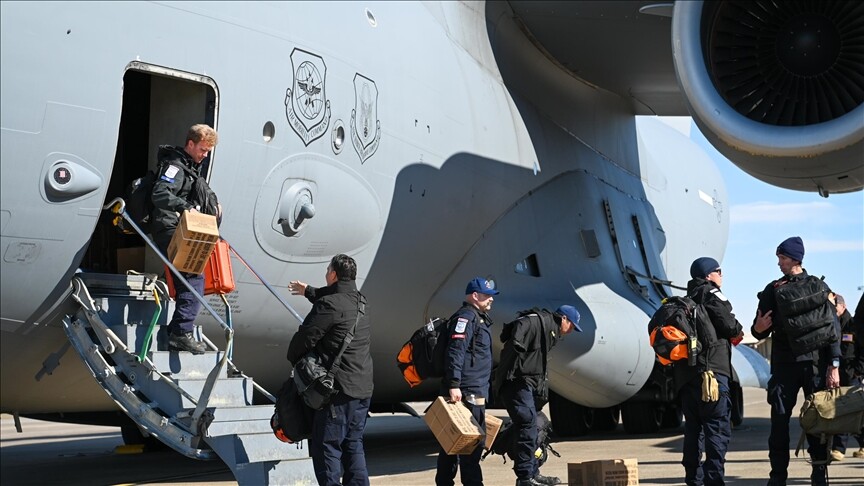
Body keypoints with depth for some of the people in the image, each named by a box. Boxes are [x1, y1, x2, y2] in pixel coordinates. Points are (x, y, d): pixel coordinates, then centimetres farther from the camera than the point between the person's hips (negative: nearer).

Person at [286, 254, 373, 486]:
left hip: (338, 388, -8)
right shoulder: (360, 301, 12)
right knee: (353, 445, 14)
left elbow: (305, 337, -13)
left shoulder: (329, 305, -16)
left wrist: (294, 359, 8)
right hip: (363, 388, 8)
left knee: (327, 448, -2)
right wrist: (308, 291, 50)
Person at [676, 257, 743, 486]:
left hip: (684, 372, 8)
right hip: (710, 368, -8)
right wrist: (738, 332, 13)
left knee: (693, 426, 13)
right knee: (719, 426, -8)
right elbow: (729, 325, -7)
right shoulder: (711, 293, 0)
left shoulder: (687, 300, 24)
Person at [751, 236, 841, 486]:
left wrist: (834, 365, -7)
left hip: (815, 363, -1)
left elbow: (833, 327, 0)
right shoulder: (773, 290, 9)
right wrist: (758, 328, -15)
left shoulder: (818, 287, 3)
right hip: (783, 364, 2)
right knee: (779, 421, -3)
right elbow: (760, 331, 10)